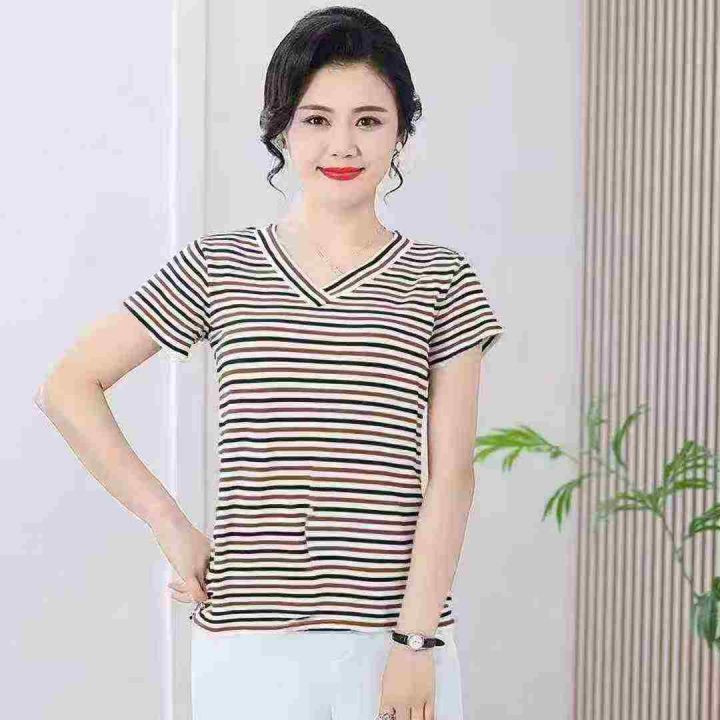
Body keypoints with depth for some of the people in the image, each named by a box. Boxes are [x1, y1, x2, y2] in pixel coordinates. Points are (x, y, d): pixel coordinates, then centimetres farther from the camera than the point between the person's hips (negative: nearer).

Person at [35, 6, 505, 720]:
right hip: (250, 637, 0)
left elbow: (451, 473, -1)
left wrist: (417, 640, -8)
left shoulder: (439, 279, 4)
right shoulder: (217, 267, 4)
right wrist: (171, 526, 1)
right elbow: (69, 386, 7)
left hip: (397, 634, 0)